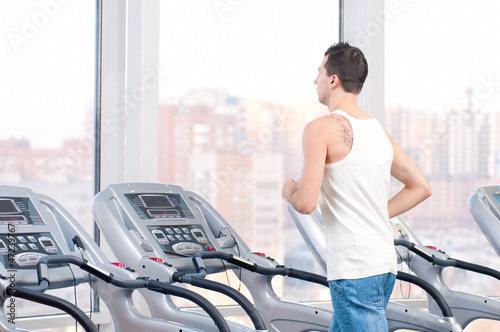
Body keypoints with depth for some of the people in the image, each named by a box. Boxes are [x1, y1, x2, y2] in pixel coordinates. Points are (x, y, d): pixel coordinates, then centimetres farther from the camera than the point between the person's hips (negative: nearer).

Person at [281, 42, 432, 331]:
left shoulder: (322, 128, -11)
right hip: (385, 263, 9)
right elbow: (421, 187, 17)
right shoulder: (379, 131, 13)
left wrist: (288, 190, 5)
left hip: (355, 268, -9)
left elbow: (306, 203, -17)